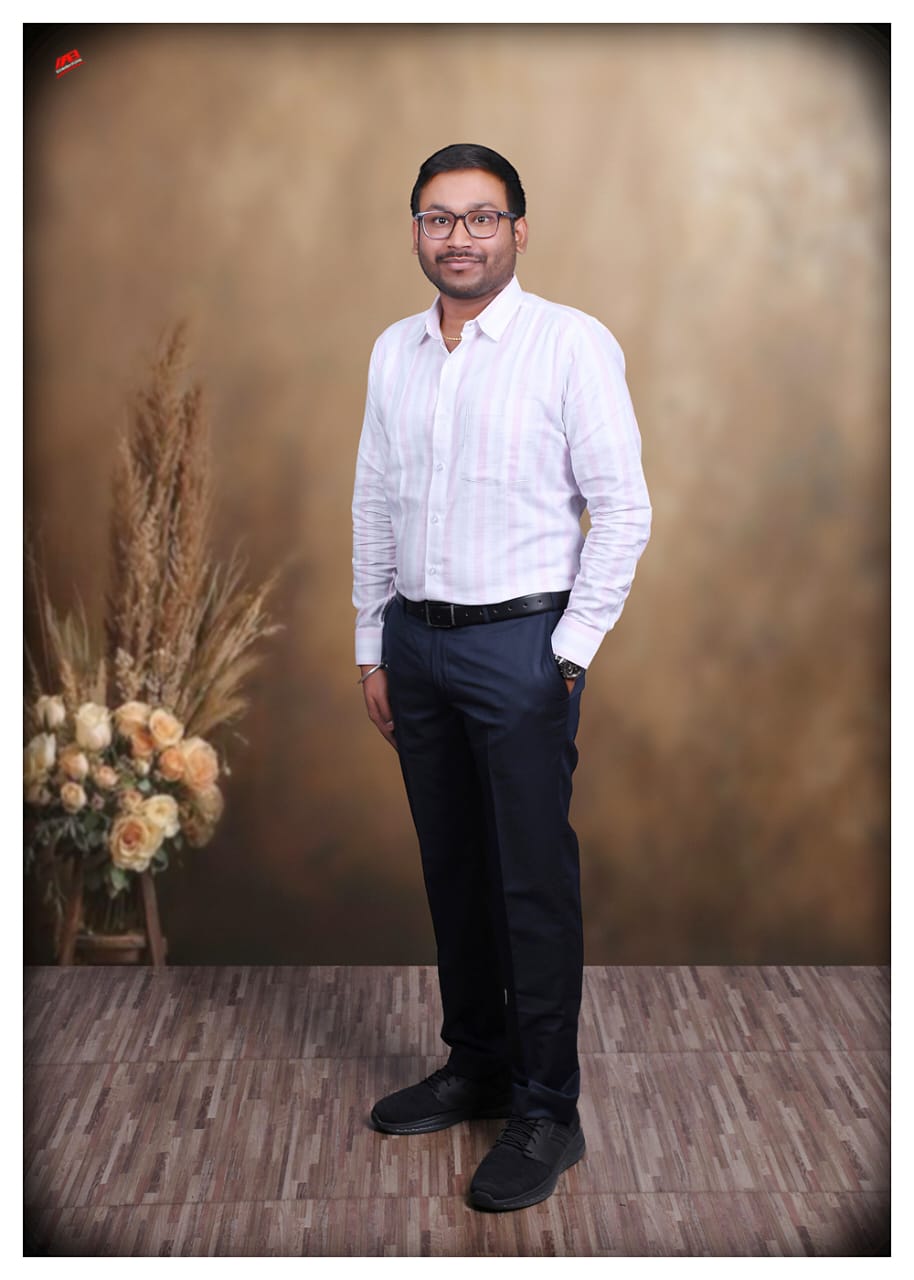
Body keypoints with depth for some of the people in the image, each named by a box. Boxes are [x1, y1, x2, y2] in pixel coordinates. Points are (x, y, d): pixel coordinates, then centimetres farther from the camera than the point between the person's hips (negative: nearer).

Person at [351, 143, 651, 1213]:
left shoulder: (572, 343, -7)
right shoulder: (393, 351, 10)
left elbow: (624, 511, -9)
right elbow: (372, 505, 15)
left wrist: (570, 651, -11)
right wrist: (373, 646, 13)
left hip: (520, 642, -6)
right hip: (415, 641, 6)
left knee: (535, 884, -1)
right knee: (452, 871, 15)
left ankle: (547, 1113, 12)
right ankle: (475, 1065, 31)